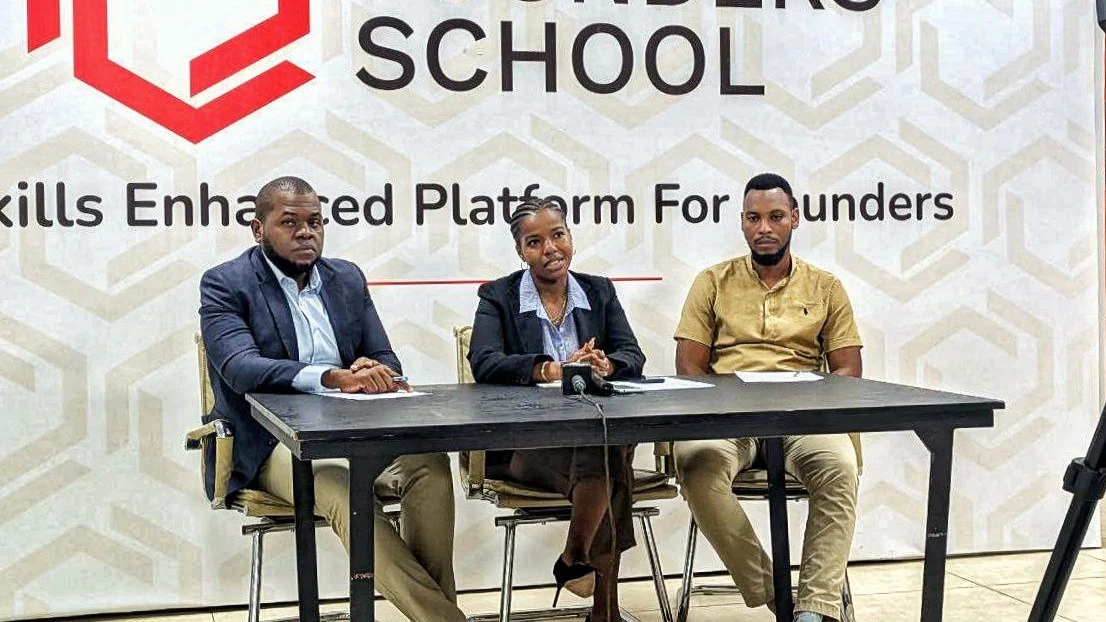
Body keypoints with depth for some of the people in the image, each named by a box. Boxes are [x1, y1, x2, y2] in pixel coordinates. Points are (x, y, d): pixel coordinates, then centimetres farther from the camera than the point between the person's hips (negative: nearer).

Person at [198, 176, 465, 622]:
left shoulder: (347, 279, 16)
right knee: (342, 489, -35)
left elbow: (388, 363, 13)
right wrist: (333, 378, -34)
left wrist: (371, 370, -14)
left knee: (429, 460, -26)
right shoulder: (225, 285, 0)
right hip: (274, 442, -5)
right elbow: (242, 369, -18)